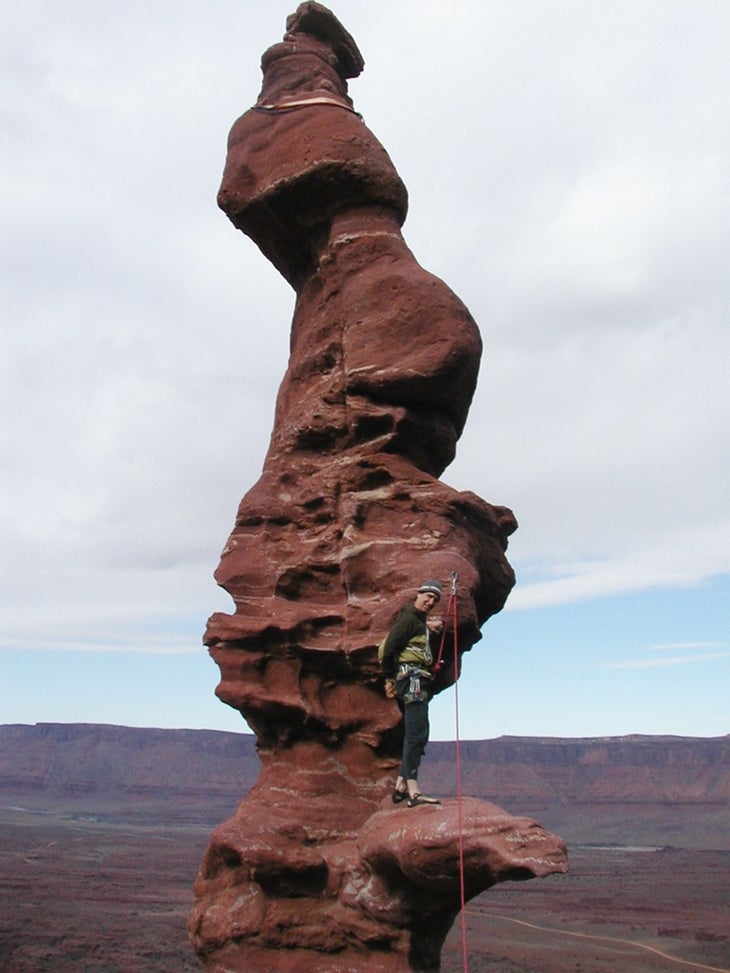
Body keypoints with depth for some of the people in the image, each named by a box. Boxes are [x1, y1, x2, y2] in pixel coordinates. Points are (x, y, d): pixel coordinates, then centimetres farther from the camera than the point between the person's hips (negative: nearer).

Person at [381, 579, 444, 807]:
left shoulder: (419, 619, 20)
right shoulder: (409, 618, -10)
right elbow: (389, 647, -17)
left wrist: (428, 626, 23)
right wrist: (389, 678, -13)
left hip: (417, 681, 11)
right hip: (412, 678, -11)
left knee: (414, 735, 13)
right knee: (417, 734, -15)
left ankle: (401, 786, 19)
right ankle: (413, 792, -19)